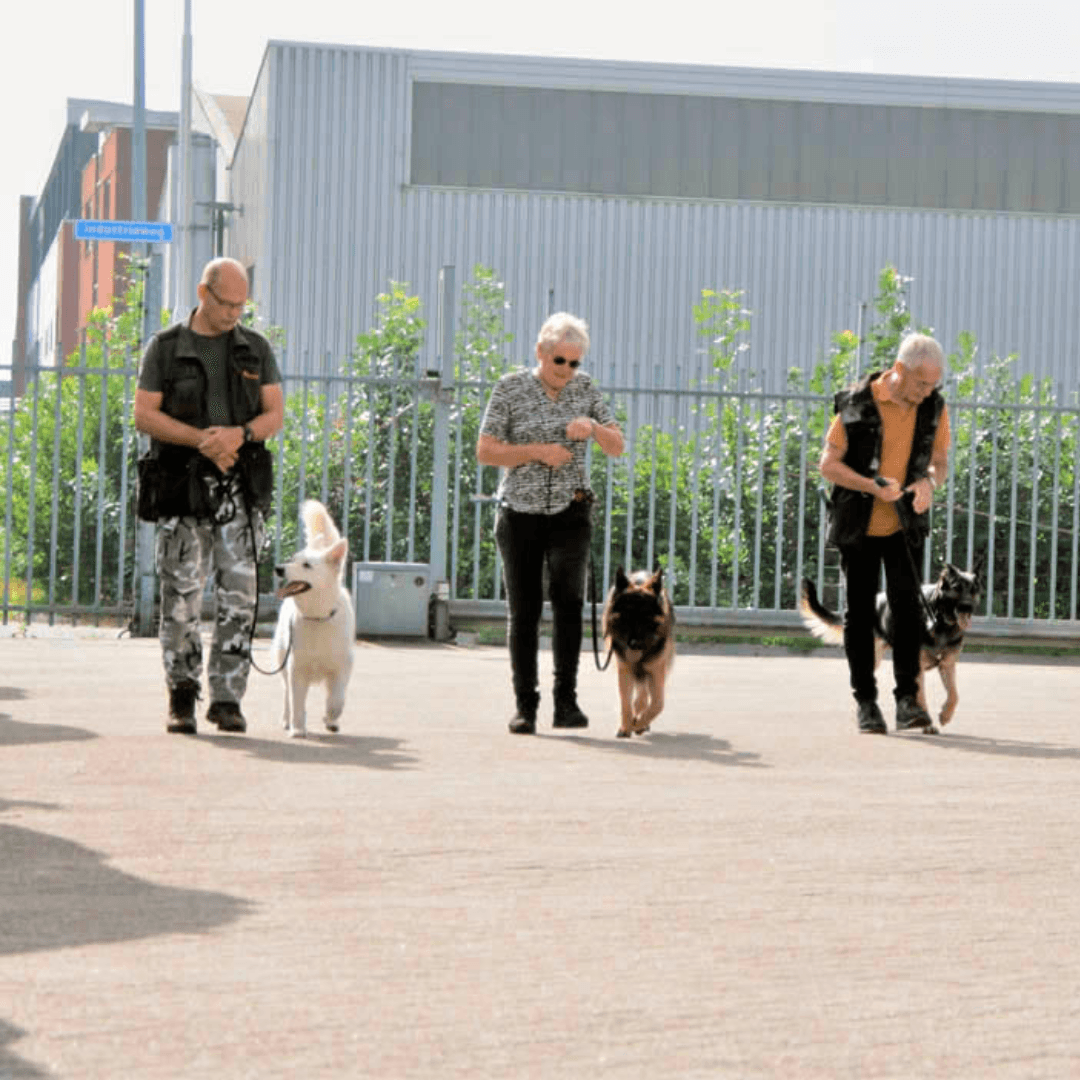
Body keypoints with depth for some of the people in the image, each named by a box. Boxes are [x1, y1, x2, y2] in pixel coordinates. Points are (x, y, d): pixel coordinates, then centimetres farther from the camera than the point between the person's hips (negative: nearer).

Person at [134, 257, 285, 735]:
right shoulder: (165, 347, 4)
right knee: (181, 597, -2)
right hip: (182, 489, -1)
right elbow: (144, 414, -2)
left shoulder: (256, 348, 11)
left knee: (239, 594, -6)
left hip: (241, 488, 1)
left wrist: (238, 434, -14)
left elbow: (274, 414, 7)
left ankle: (227, 699, -1)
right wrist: (202, 439, -15)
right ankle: (182, 697, 10)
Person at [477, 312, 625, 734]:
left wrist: (593, 427, -14)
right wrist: (538, 451, -16)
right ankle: (525, 706, 8)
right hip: (520, 513, 0)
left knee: (567, 598, -16)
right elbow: (485, 451, -6)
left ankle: (566, 702, -16)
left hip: (569, 513, 1)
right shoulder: (510, 388, -2)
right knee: (524, 611, 1)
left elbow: (617, 447, 7)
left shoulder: (585, 389, 5)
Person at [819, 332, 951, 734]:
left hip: (905, 526, 2)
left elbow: (939, 460, 11)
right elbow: (829, 463, -9)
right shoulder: (857, 404, -13)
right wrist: (873, 486, -23)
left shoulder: (933, 407, -1)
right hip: (858, 526, -2)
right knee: (860, 614, 5)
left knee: (908, 607, -10)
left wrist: (929, 481, -13)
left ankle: (907, 700, -6)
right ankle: (866, 703, 13)